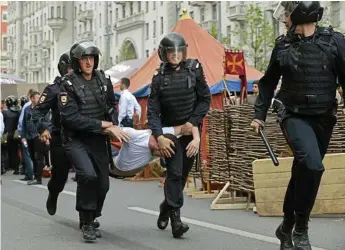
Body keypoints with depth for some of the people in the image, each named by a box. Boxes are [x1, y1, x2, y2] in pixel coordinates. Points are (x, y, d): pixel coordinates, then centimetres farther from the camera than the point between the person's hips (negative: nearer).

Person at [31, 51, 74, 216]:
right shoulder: (54, 89, -4)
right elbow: (38, 111, -6)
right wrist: (42, 128, -23)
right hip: (60, 140, -2)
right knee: (60, 175, 8)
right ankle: (53, 196, 42)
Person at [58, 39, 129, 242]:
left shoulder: (103, 80, 4)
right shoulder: (69, 84, -12)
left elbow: (111, 107, 19)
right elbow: (71, 118, -20)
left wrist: (112, 127, 0)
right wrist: (102, 125, -20)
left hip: (98, 140, 5)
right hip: (76, 139, -5)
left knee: (103, 183, 6)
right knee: (88, 175, -26)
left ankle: (89, 219, 31)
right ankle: (87, 224, -12)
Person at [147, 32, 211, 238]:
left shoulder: (194, 70, -4)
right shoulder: (159, 77, -5)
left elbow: (205, 100, -1)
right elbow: (153, 110, -8)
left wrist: (192, 122, -12)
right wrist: (159, 136, -20)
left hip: (190, 129, 1)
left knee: (183, 173, 8)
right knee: (175, 172, -13)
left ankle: (166, 208, 29)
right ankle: (175, 219, -14)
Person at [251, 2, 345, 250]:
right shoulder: (284, 45, 1)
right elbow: (268, 82, 14)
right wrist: (260, 114, 12)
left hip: (323, 118, 1)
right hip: (294, 116, -1)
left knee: (303, 172, 12)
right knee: (312, 165, -24)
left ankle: (287, 226, 30)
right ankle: (300, 227, -11)